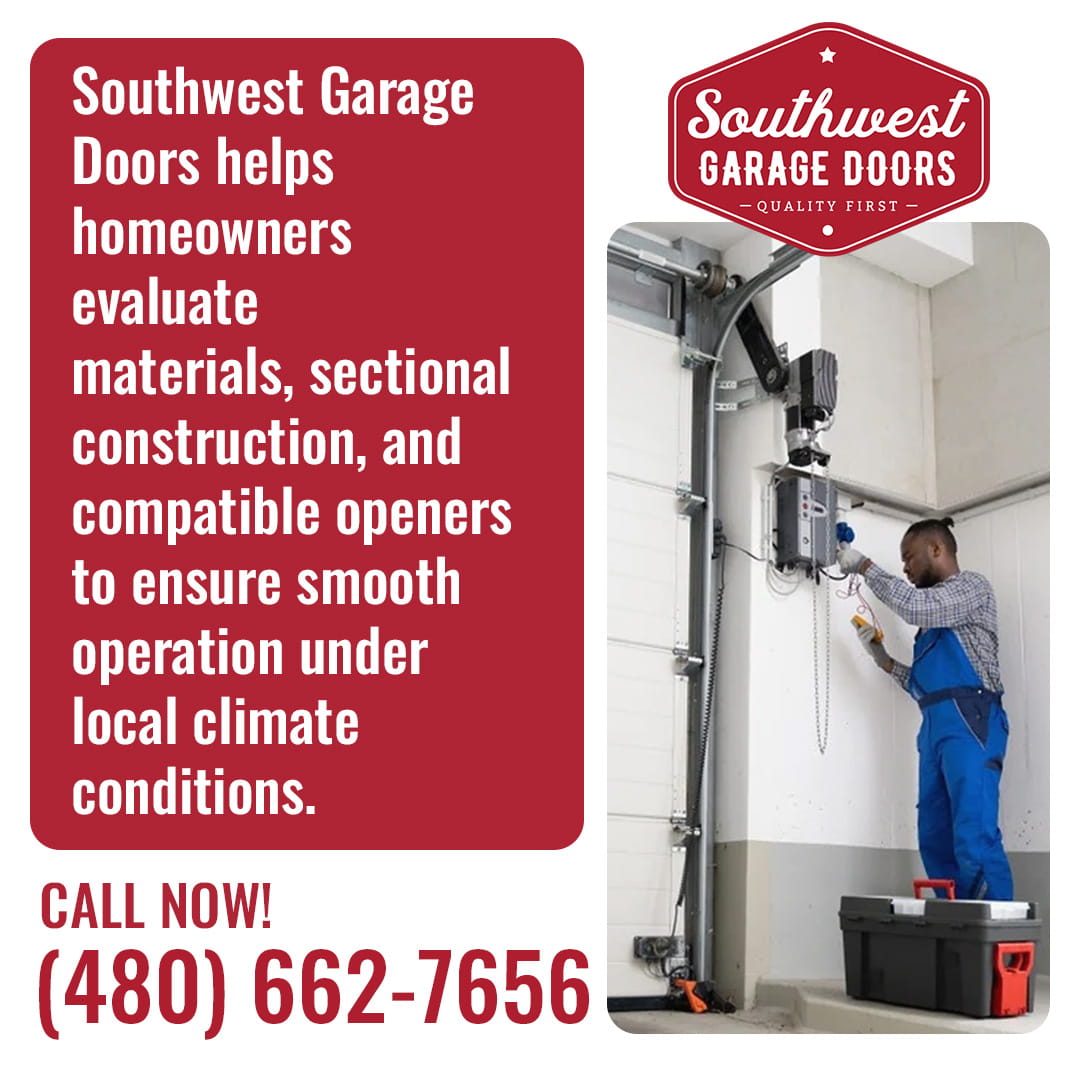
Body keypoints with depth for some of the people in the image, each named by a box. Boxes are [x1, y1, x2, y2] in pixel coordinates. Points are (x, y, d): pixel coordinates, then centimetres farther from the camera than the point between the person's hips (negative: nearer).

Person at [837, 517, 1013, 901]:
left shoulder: (972, 585, 7)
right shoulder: (933, 612, 28)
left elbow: (914, 607, -12)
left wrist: (864, 566, -5)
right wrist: (883, 659, 15)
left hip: (969, 720, -8)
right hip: (935, 725, 8)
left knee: (974, 836, -18)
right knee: (935, 840, 0)